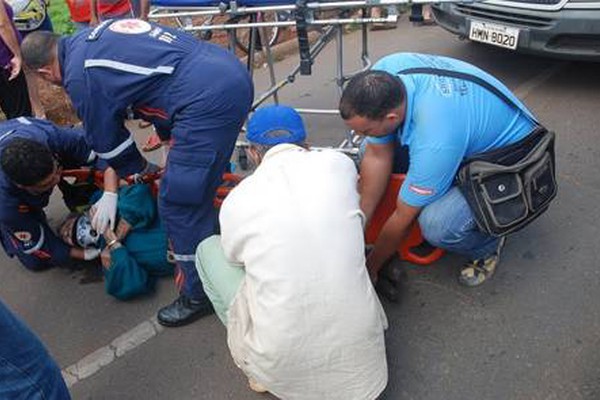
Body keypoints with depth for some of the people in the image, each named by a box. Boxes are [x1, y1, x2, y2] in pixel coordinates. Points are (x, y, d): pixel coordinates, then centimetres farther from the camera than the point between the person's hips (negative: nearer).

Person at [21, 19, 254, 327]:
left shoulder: (79, 76, -4)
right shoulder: (97, 32, 21)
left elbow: (108, 142, 7)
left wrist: (141, 170, 26)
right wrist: (168, 135, 37)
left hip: (208, 100, -10)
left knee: (179, 202, 0)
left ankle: (199, 296, 14)